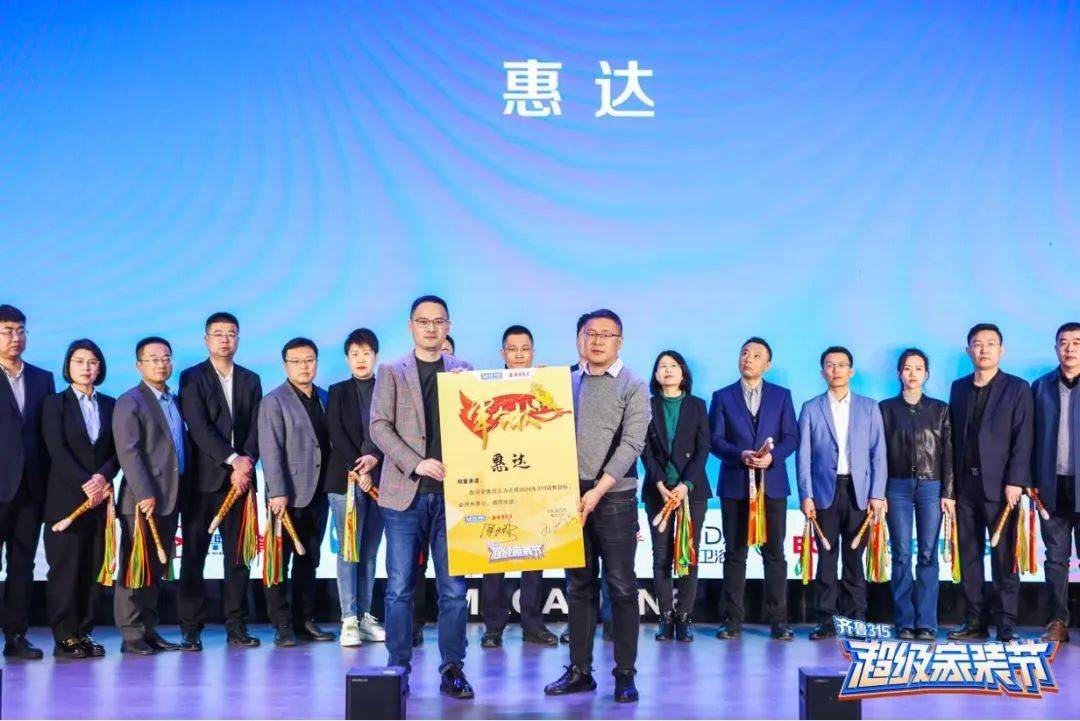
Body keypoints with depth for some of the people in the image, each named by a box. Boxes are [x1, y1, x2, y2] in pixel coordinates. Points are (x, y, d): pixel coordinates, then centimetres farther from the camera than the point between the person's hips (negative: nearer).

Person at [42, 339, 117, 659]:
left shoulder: (110, 404, 13)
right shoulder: (55, 402, 3)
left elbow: (118, 450, 8)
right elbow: (57, 450, -7)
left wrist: (103, 477, -11)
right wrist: (84, 484, -15)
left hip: (99, 497, 4)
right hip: (65, 497, -3)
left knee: (91, 568, 3)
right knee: (64, 568, -3)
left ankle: (84, 633, 9)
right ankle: (65, 637, 2)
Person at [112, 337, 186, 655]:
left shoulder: (174, 401, 18)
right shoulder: (129, 402, -5)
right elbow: (128, 452, -14)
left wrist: (183, 493, 11)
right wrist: (145, 494, -20)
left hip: (170, 498, 7)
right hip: (142, 499, -7)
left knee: (157, 569, 11)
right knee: (135, 568, -2)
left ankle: (148, 629, 17)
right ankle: (131, 634, 2)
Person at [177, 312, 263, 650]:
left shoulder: (250, 380, 14)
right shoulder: (192, 378, 2)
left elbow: (256, 428, 6)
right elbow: (199, 427, -10)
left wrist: (246, 462, -11)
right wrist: (233, 459, -17)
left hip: (239, 479, 3)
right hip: (202, 480, -3)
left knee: (238, 556, 6)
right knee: (193, 555, 0)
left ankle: (237, 627, 11)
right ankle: (191, 630, 4)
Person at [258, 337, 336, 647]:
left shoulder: (324, 399, 13)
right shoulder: (274, 402, -5)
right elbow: (271, 451, -11)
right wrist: (278, 492, -17)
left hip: (317, 494, 6)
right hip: (287, 496, -6)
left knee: (309, 561, 11)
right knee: (280, 561, 0)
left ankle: (305, 620, 19)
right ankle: (282, 625, 4)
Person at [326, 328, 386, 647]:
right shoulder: (338, 392, 7)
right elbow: (336, 435, -3)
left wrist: (374, 457, -14)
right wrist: (357, 470, -11)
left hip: (378, 480, 2)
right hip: (345, 479, -2)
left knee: (370, 551, 5)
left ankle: (365, 617, 10)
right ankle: (349, 620, -3)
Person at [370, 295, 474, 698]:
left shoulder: (464, 371, 12)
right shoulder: (391, 371, 8)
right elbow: (380, 426, -1)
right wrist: (417, 463, -12)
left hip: (451, 491, 1)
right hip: (405, 492, -1)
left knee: (453, 587, 1)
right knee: (399, 587, 2)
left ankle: (453, 669, 9)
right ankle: (398, 667, 11)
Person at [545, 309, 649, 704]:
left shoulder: (633, 386, -2)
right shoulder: (569, 382, 12)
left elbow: (631, 444, -11)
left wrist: (599, 490, -19)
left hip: (615, 497, -4)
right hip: (572, 495, 4)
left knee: (621, 587, -2)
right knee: (579, 586, 8)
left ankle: (625, 674, 6)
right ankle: (579, 670, 15)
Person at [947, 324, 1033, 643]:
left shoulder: (1017, 388, 1)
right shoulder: (959, 387, 13)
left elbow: (1022, 439, -6)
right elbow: (953, 437, 11)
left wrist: (1014, 482, -14)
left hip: (999, 485, -4)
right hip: (965, 485, 4)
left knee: (1003, 558, -1)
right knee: (968, 556, 7)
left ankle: (1006, 626, 3)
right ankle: (974, 622, 14)